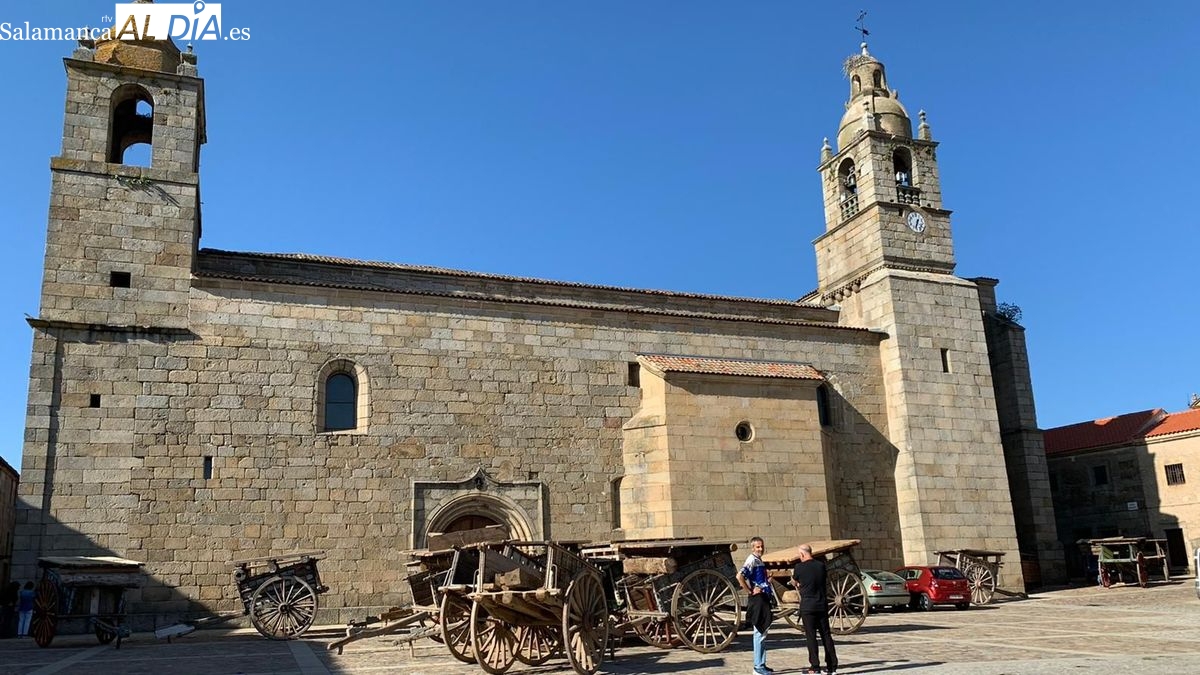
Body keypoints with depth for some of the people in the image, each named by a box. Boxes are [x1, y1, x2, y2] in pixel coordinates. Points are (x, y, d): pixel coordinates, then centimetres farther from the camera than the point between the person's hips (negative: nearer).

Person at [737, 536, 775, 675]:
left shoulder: (759, 560, 15)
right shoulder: (751, 560, -14)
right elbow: (739, 576, -28)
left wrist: (768, 581, 12)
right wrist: (749, 591, -20)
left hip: (764, 598, 10)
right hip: (757, 599, -10)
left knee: (762, 633, 14)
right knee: (759, 633, -7)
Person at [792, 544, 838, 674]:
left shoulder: (799, 567, -10)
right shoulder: (821, 565, 3)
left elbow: (794, 583, 8)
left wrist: (792, 574, 32)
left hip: (807, 606, -4)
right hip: (822, 605, 4)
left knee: (811, 636, 1)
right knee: (826, 635, 10)